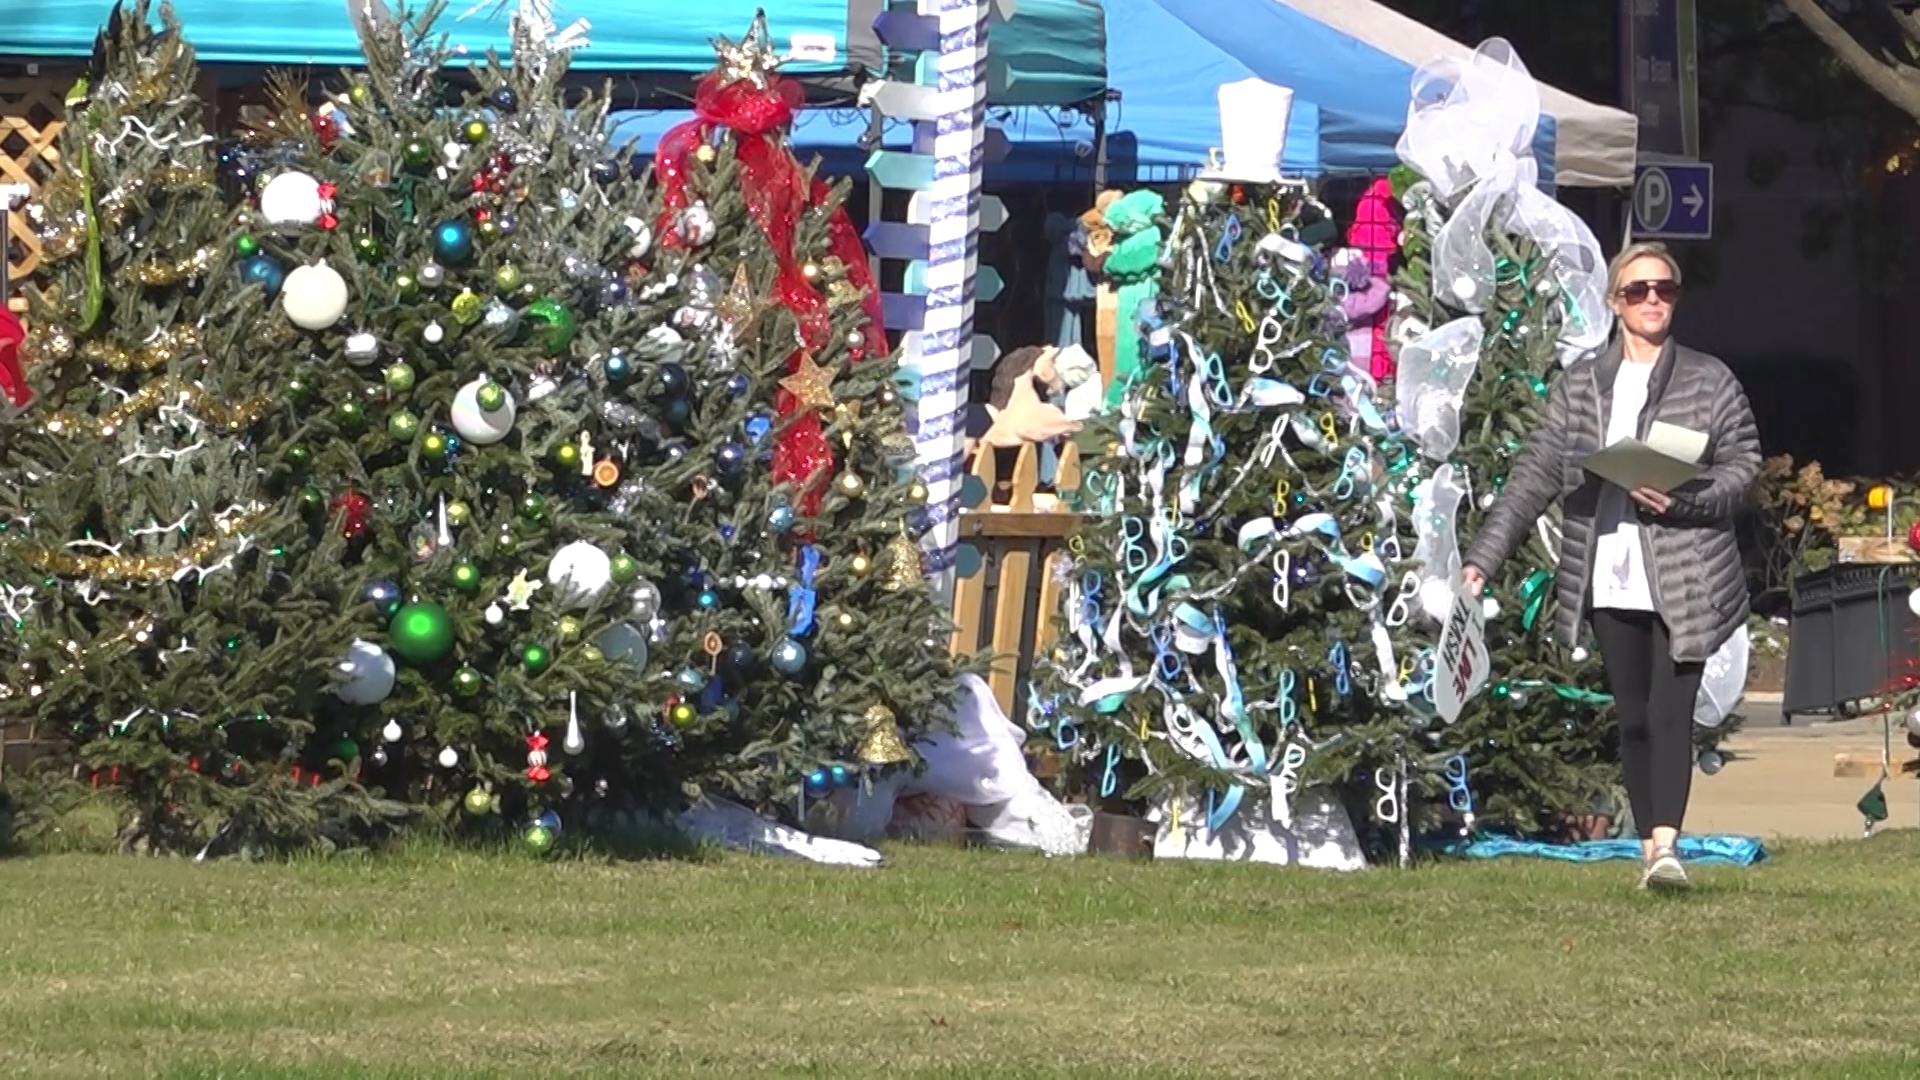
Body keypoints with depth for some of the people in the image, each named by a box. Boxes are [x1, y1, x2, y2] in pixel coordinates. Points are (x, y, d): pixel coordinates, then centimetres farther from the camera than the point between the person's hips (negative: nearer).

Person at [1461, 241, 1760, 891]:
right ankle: (1648, 845, 12)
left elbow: (1744, 468, 3)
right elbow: (1537, 474, 9)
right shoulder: (1579, 387, 11)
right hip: (1611, 582, 3)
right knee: (1632, 717, 6)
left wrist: (1684, 501, -16)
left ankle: (1666, 843, -22)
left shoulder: (1711, 384, 5)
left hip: (1684, 584, -3)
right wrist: (1484, 557, 2)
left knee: (1671, 711, -13)